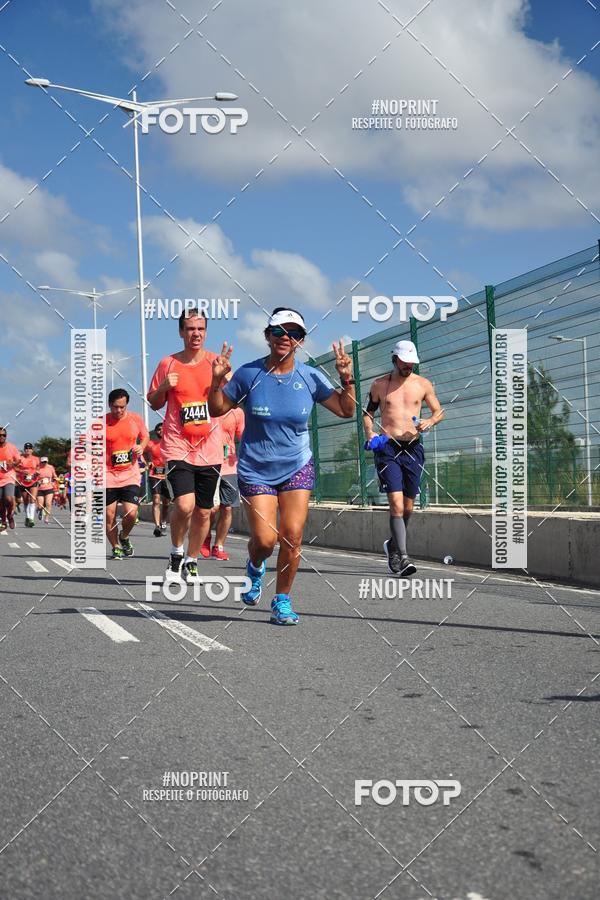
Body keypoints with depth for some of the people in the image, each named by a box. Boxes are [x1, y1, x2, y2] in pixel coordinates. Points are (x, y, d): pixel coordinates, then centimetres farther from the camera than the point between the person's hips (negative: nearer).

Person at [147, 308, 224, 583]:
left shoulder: (215, 362, 5)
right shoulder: (168, 364, 4)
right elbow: (154, 403, 13)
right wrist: (163, 387, -9)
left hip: (209, 449, 2)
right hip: (178, 447, -2)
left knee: (203, 512, 7)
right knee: (184, 504, -20)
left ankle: (191, 562, 26)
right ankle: (176, 554, 5)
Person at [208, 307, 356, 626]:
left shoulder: (309, 376, -3)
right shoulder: (249, 373, -7)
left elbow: (346, 411, 3)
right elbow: (216, 410, 1)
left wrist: (347, 379, -13)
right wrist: (217, 380, -16)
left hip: (297, 468, 2)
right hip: (256, 469, -1)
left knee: (292, 537, -8)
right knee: (264, 540, -9)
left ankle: (282, 601, 11)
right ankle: (255, 567, 29)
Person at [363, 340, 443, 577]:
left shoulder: (423, 384, 7)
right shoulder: (379, 385, 6)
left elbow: (439, 411, 15)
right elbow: (368, 412, 17)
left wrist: (430, 422, -7)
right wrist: (369, 435, 0)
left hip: (413, 448, 2)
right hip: (387, 448, -2)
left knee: (408, 508, 10)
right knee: (396, 505, -15)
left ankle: (393, 544, 35)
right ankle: (403, 557, -17)